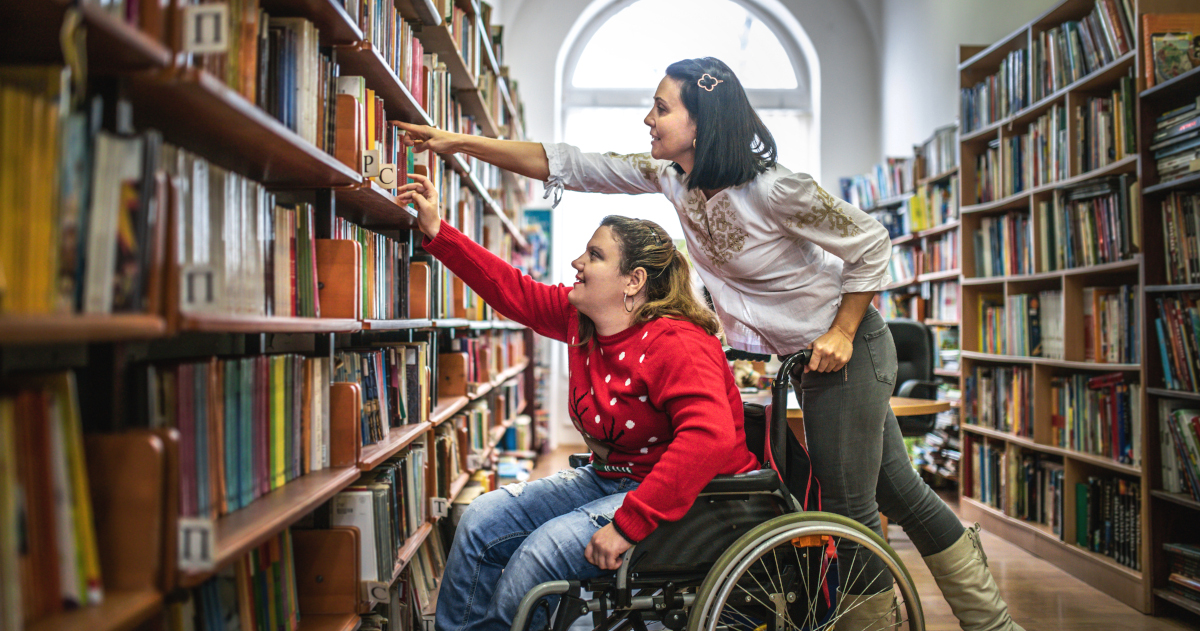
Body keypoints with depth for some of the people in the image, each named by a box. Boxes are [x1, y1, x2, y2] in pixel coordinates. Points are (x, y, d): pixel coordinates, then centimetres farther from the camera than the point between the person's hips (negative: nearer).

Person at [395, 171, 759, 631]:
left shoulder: (675, 346, -25)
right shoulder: (579, 318, 1)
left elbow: (710, 438, -38)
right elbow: (510, 290, 9)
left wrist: (627, 525, -39)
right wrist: (436, 232, 5)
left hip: (687, 497, -9)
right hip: (610, 480, 9)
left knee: (545, 547, -26)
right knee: (485, 520, 1)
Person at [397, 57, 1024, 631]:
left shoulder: (772, 189, -26)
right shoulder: (671, 176, -6)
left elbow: (870, 242, -15)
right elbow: (572, 166, -6)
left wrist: (842, 333, -17)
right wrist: (460, 142, -9)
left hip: (845, 349, -7)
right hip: (800, 360, 7)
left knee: (849, 505, -1)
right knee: (896, 489, 15)